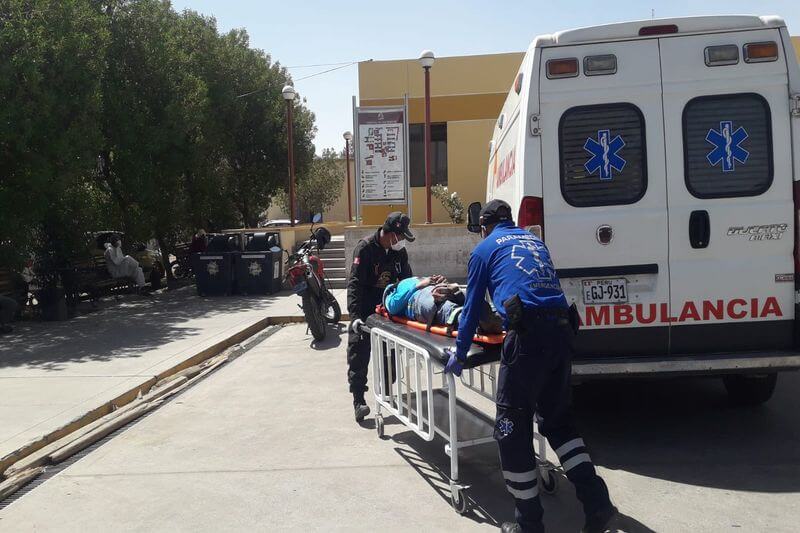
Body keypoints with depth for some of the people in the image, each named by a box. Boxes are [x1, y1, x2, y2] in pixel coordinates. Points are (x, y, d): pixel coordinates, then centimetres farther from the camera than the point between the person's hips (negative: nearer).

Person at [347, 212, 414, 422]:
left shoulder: (399, 250, 0)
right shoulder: (365, 247, -18)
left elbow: (407, 278, 10)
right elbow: (354, 283, -22)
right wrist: (354, 315, -30)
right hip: (365, 310, -6)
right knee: (359, 355, -7)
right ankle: (358, 400, -1)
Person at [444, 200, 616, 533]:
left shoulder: (484, 249, 13)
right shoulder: (534, 240, 28)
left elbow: (472, 307, 14)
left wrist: (459, 354, 23)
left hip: (528, 333, -6)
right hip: (562, 327, 6)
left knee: (512, 427, 4)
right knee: (556, 418, 20)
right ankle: (597, 503, 11)